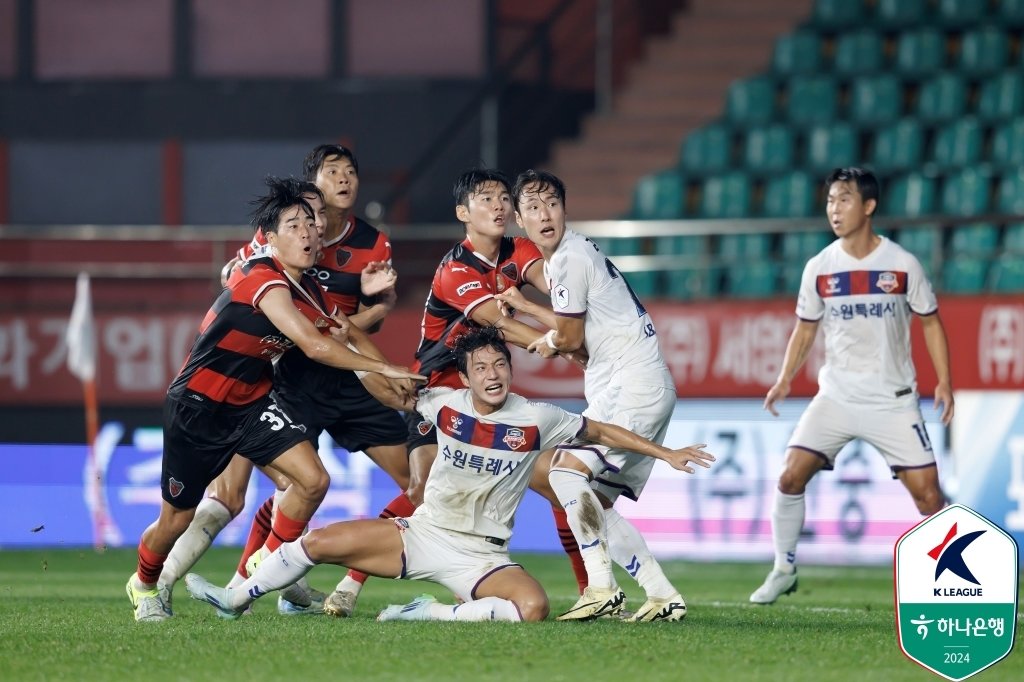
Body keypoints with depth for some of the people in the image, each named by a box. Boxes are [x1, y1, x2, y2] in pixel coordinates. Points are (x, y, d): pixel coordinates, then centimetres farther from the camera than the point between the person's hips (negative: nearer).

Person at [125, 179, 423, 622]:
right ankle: (143, 585, 36)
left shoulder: (309, 290, 1)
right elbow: (314, 346, -36)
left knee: (313, 480, -13)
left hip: (251, 403, 7)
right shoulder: (263, 279, -26)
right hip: (197, 407, -7)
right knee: (176, 520, 5)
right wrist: (384, 368, -34)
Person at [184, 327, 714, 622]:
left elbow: (601, 431, 5)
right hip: (422, 533, 2)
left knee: (533, 607, -34)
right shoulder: (444, 405, -2)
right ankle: (236, 600, 14)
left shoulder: (536, 420, -7)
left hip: (481, 556, -2)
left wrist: (666, 454, 3)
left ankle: (432, 615, -22)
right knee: (317, 543, -5)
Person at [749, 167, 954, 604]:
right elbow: (805, 329, 12)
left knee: (926, 491, -9)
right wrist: (785, 379, 0)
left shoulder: (903, 265, -5)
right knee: (791, 476, -10)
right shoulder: (819, 268, 0)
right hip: (836, 398, 2)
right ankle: (784, 571, 6)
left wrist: (944, 382, -5)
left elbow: (931, 322, 4)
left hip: (894, 400, -2)